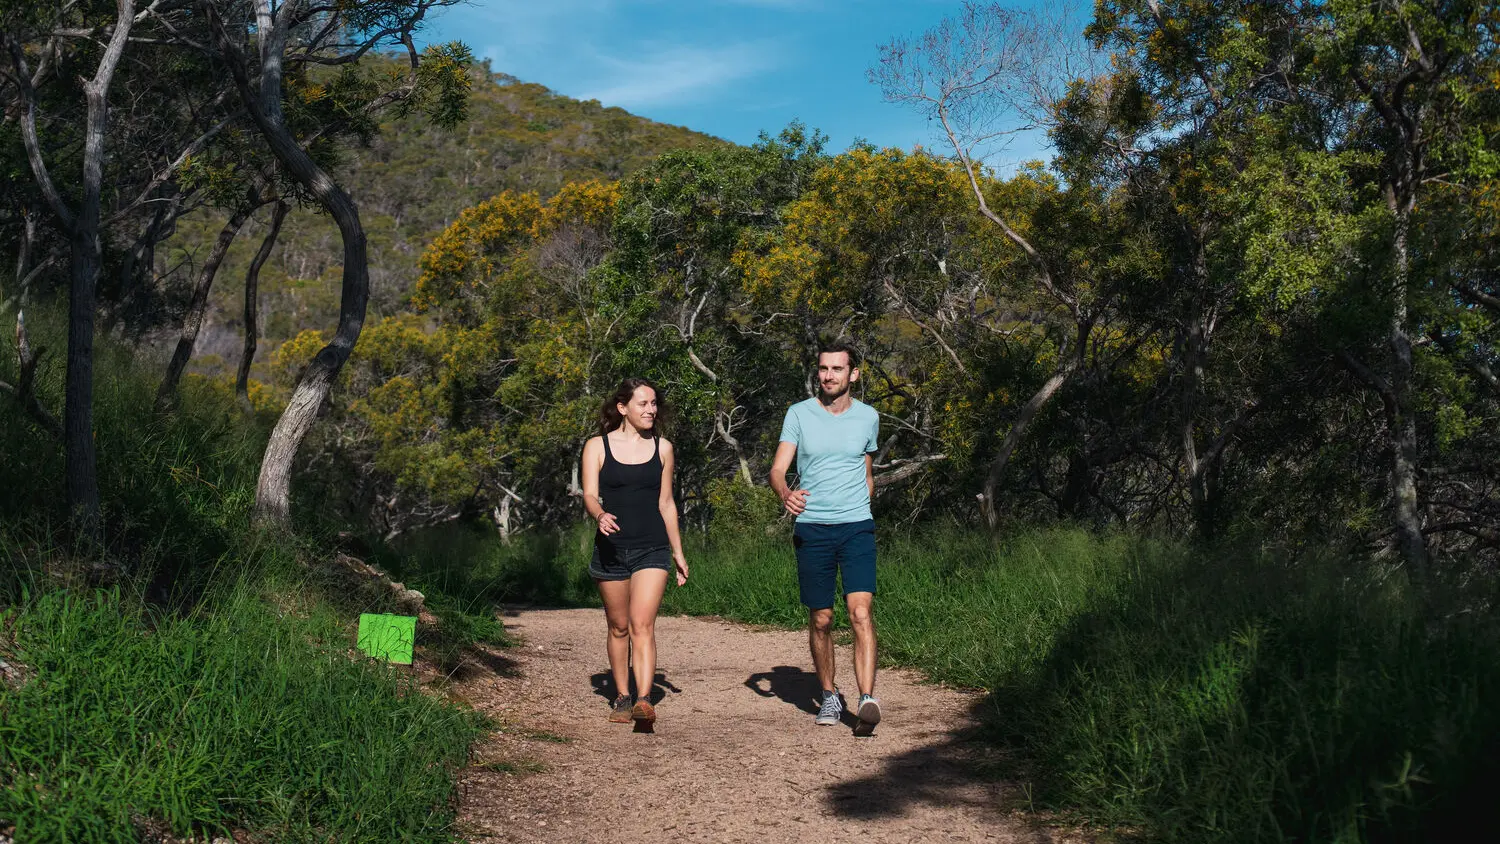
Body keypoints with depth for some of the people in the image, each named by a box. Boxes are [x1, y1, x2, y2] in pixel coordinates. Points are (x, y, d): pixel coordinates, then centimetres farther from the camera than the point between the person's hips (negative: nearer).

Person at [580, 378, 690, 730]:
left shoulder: (662, 448, 8)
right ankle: (622, 697, 23)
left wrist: (678, 552, 15)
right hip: (611, 548, 0)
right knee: (618, 626, 10)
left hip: (652, 547, 0)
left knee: (643, 625, -13)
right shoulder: (597, 447, 2)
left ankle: (644, 701, -22)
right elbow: (590, 495, -7)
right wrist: (600, 515, -30)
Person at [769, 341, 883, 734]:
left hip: (857, 528, 0)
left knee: (861, 612, -16)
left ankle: (868, 701, -21)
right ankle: (830, 696, 24)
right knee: (820, 619, 7)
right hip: (811, 529, 0)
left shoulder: (868, 416, 7)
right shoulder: (799, 414, 2)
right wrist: (786, 494, -26)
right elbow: (777, 469, -5)